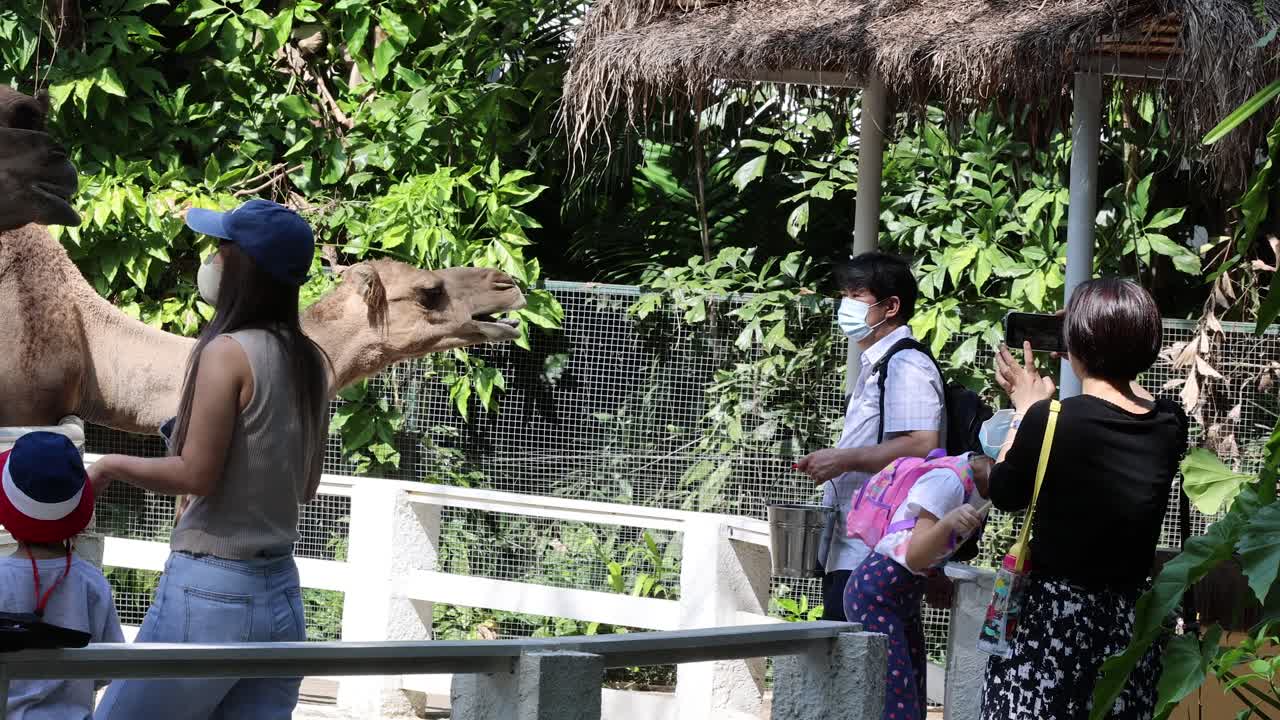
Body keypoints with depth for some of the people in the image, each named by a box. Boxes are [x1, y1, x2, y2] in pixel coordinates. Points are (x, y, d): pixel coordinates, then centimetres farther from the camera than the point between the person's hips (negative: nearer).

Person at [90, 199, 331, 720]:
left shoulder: (228, 352, -13)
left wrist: (112, 466, -2)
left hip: (211, 589, -7)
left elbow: (195, 475, -15)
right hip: (281, 595, 7)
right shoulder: (310, 363, 8)